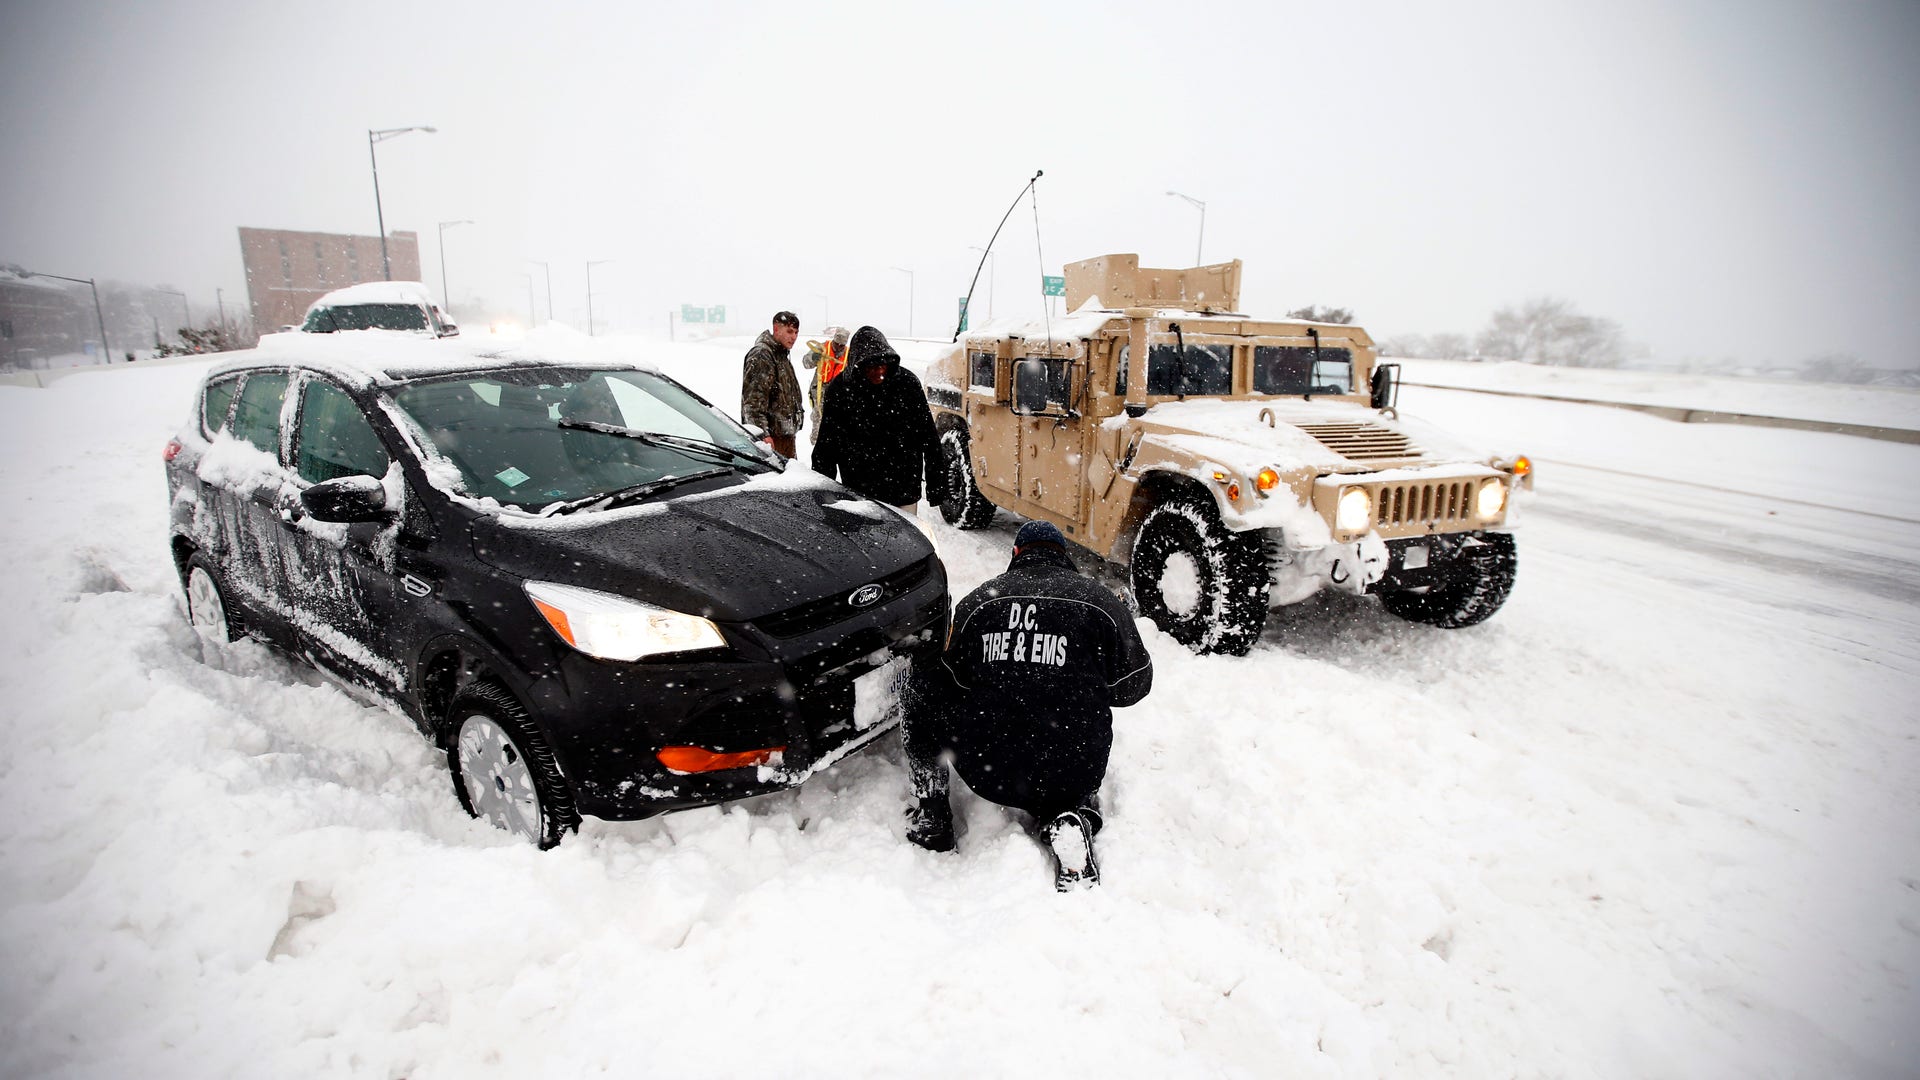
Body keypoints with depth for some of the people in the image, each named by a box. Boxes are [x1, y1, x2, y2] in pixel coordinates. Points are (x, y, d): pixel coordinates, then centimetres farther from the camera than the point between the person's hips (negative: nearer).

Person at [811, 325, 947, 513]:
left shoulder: (907, 382, -3)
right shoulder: (840, 390, -5)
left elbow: (929, 438, 2)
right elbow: (826, 446, 2)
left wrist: (937, 487, 2)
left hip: (905, 493, 1)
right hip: (859, 494, 0)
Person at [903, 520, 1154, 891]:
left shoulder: (978, 601, 1)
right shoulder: (1100, 600, -1)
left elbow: (948, 683, 8)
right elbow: (1134, 684, 6)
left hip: (985, 772, 0)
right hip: (1073, 773, 1)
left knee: (921, 687, 22)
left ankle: (931, 815, 16)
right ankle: (1065, 820, 4)